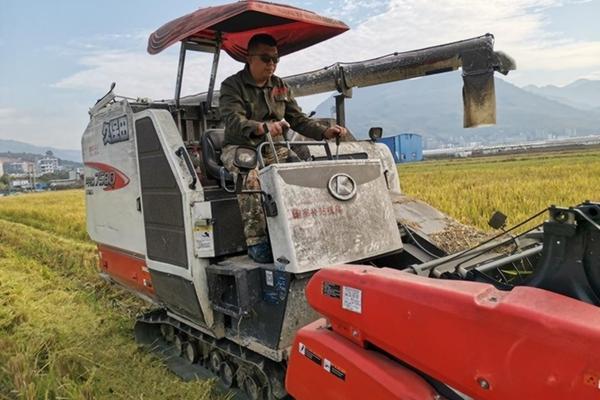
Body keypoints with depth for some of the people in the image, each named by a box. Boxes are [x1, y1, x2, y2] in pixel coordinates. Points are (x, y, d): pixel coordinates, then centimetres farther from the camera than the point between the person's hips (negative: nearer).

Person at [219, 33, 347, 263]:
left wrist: (325, 132, -5)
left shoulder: (281, 87, 16)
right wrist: (262, 128, -41)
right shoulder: (232, 86, -2)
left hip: (275, 150, 5)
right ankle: (256, 241, -36)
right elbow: (233, 120, -20)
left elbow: (298, 119, 14)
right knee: (250, 175, -38)